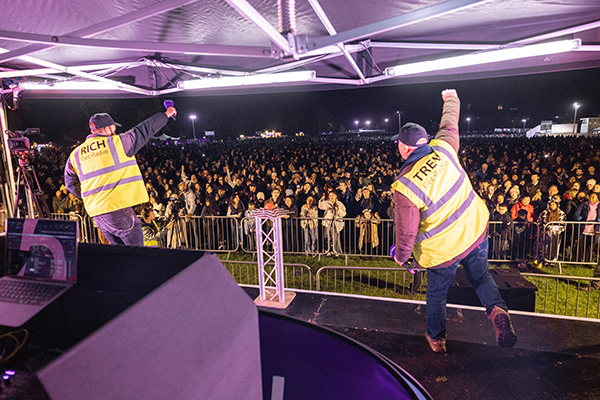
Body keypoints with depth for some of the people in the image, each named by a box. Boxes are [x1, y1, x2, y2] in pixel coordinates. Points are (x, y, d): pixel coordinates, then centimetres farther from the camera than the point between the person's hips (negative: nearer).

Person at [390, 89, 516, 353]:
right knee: (480, 276, 27)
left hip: (443, 248, -4)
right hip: (475, 228, 5)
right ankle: (497, 309, -1)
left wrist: (401, 256, -1)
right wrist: (451, 99, 29)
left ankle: (436, 338, 41)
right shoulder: (443, 149, -14)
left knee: (437, 295, 19)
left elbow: (406, 231, -21)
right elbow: (450, 124, 9)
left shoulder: (405, 186, -28)